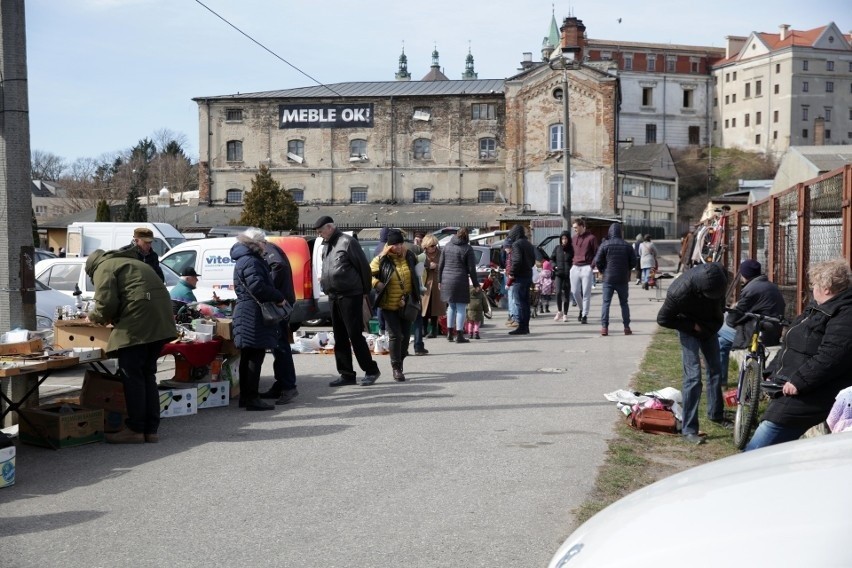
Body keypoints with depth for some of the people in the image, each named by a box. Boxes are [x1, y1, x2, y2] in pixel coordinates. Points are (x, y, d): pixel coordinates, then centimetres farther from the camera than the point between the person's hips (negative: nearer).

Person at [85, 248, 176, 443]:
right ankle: (151, 429, 16)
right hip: (160, 322, 9)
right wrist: (111, 318, 30)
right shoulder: (130, 262, 32)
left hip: (138, 323, -9)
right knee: (147, 374, 14)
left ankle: (135, 429, 1)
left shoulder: (103, 268, 6)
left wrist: (93, 316, 12)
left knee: (132, 375, -1)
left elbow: (106, 303, -7)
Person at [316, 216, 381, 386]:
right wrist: (324, 280, 10)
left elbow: (364, 266, -9)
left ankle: (371, 370, 2)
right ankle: (346, 374, 15)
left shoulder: (346, 242, -10)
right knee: (340, 337, 9)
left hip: (350, 296, -9)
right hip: (334, 297, 9)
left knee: (355, 335, -8)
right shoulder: (326, 246, 16)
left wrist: (365, 290, -3)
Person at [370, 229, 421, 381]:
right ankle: (396, 368, 2)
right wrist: (377, 283, -19)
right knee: (395, 335, -7)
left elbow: (417, 270, 24)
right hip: (390, 305, -4)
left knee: (406, 334, 10)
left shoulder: (409, 256, 4)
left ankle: (400, 361, 30)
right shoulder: (381, 259, -8)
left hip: (407, 304, 4)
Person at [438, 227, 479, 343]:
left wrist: (440, 280, 16)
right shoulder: (467, 249, -6)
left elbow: (440, 265, 9)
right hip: (460, 281, -5)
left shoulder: (447, 247, 7)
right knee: (461, 307, 1)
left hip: (446, 281, 5)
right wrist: (475, 283, 2)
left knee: (451, 306, 18)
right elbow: (471, 269, -6)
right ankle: (459, 335, -1)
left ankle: (450, 333, 20)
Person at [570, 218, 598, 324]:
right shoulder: (574, 238, 13)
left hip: (586, 268, -5)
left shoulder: (591, 238, -5)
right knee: (575, 292, 6)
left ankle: (585, 316, 3)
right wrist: (573, 262, 10)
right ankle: (582, 309, 29)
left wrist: (592, 265, -12)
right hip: (575, 267, 6)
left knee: (586, 293, -3)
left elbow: (596, 253, -4)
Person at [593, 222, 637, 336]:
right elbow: (633, 262, 3)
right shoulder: (627, 246, 1)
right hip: (623, 280, 2)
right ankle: (626, 327, 12)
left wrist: (602, 271, 9)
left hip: (608, 279, -2)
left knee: (606, 302, 1)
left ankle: (604, 327, -7)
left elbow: (597, 261, -9)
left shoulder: (605, 245, -6)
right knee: (624, 303, 13)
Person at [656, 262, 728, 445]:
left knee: (715, 370, 17)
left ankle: (716, 413, 37)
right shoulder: (681, 292, -39)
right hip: (690, 329, -6)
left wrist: (719, 315, 1)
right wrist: (693, 326, -21)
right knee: (693, 376, -13)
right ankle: (689, 429, -7)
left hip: (710, 325, 6)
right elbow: (663, 319, -22)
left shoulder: (719, 274, -25)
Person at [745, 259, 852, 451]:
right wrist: (772, 372, 20)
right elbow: (790, 346, 26)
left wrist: (799, 381, -26)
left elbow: (830, 357, -28)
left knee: (756, 450, -13)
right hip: (789, 390, 11)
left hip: (806, 398, -11)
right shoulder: (818, 308, 20)